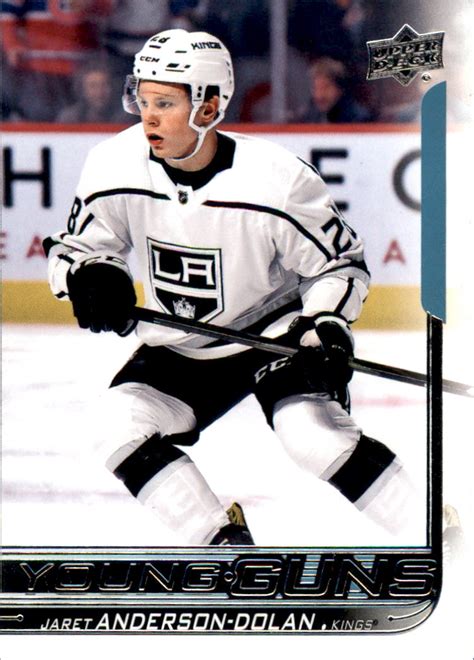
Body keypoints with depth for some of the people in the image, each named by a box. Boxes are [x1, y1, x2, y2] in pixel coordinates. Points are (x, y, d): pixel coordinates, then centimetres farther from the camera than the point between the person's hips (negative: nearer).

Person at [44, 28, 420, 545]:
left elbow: (340, 263, -10)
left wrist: (327, 331, -27)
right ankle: (224, 542, -4)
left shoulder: (277, 181, -23)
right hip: (180, 348, 5)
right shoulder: (115, 167, -15)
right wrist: (90, 278, -26)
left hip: (279, 330, -4)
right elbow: (73, 246, -2)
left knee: (313, 434, -27)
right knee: (125, 428, -18)